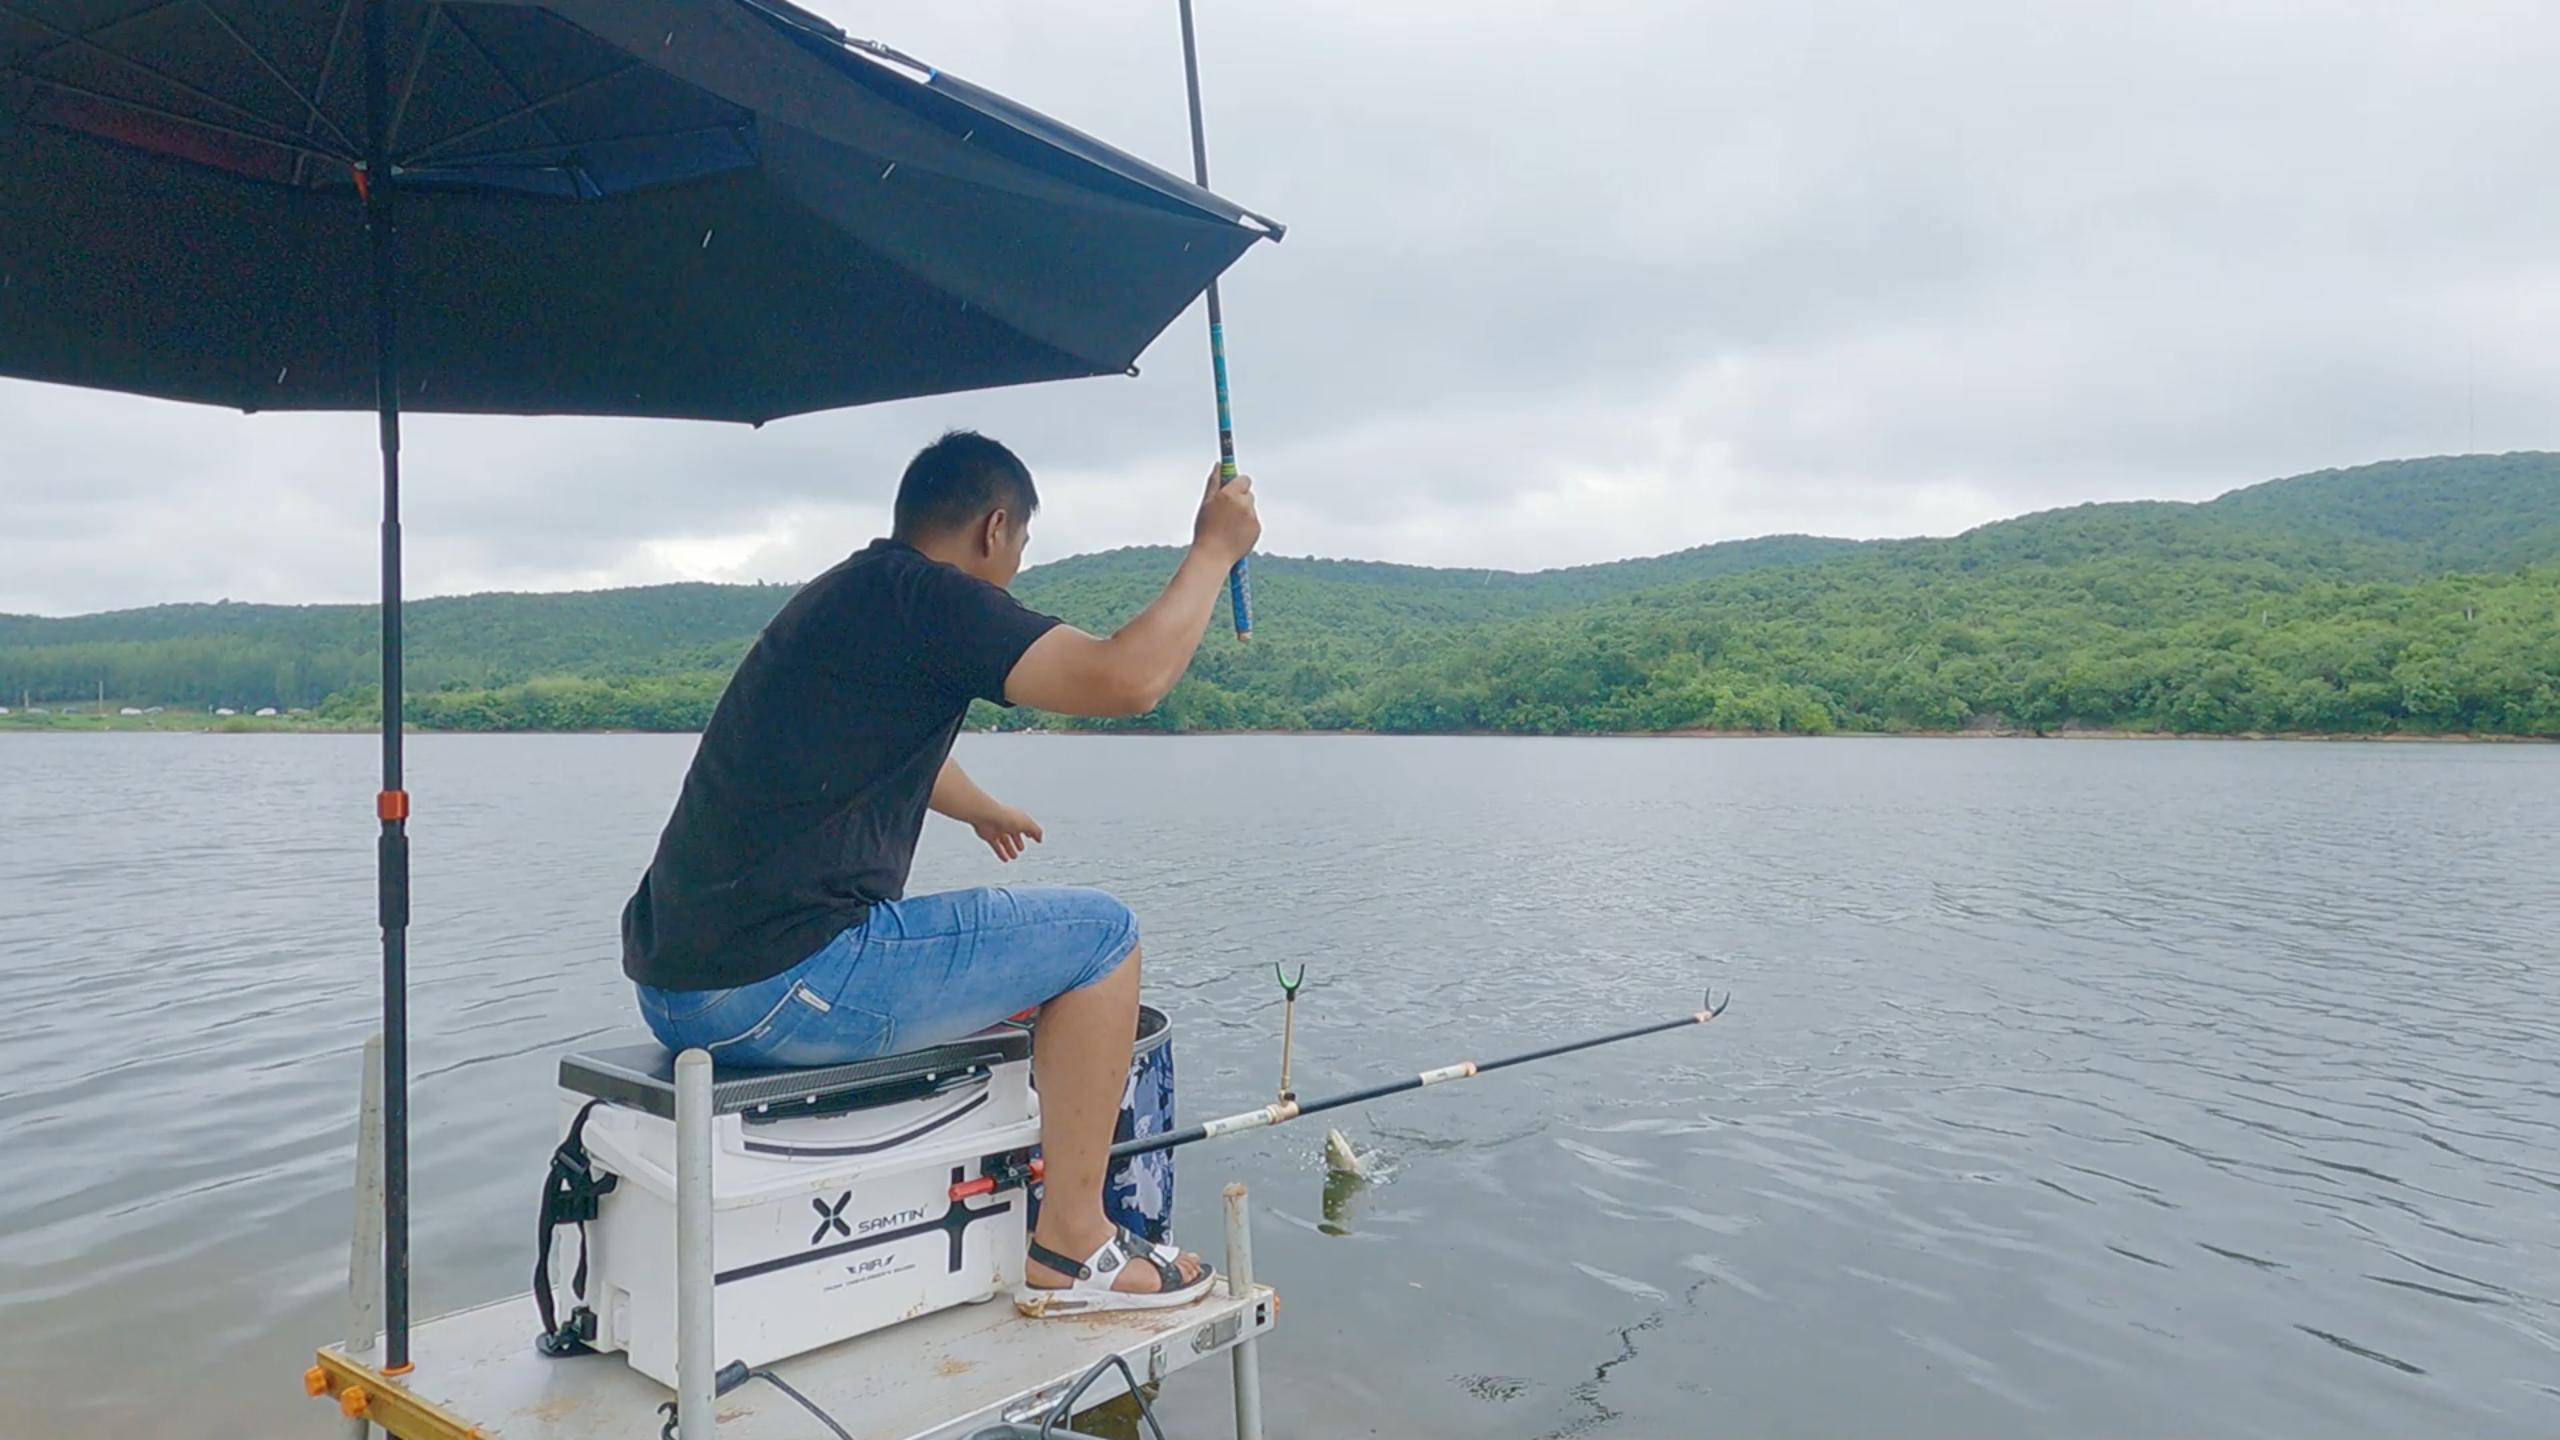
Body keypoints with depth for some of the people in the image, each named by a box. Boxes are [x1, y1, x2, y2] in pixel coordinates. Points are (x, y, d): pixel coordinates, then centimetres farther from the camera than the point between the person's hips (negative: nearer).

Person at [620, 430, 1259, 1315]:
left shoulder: (842, 596, 20)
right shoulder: (926, 595, -10)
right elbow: (1129, 679, -20)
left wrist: (983, 811, 57)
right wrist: (1215, 546, -4)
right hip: (777, 988, -10)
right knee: (1100, 935, 1)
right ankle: (1070, 1244, 7)